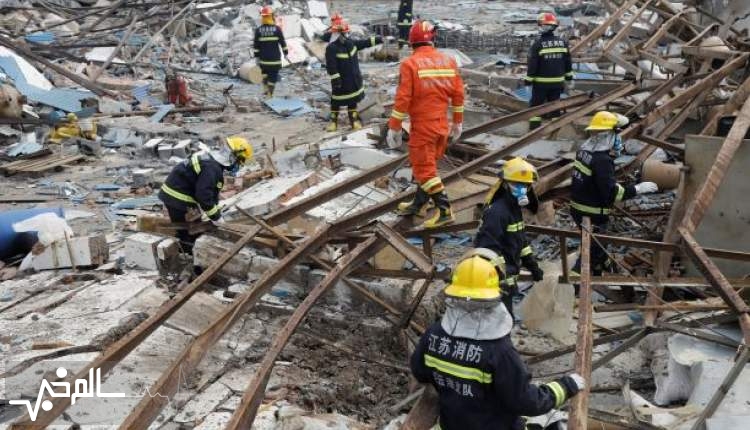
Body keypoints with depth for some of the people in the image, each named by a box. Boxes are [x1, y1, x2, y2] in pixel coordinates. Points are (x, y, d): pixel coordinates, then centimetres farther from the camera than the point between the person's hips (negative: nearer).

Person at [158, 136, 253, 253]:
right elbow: (203, 195, -28)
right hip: (177, 198, -10)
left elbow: (212, 191, 14)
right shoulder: (212, 168, -26)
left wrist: (217, 211, 8)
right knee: (187, 234, -3)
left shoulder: (213, 160, 7)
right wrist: (215, 216, -18)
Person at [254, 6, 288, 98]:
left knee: (264, 72, 26)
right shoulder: (277, 29, -7)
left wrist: (257, 56, 8)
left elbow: (256, 46, 0)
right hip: (275, 59, -2)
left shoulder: (258, 30, -2)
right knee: (273, 77, 4)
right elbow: (282, 42, -2)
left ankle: (265, 89, 23)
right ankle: (269, 95, 4)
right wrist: (285, 52, 10)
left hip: (263, 59, 2)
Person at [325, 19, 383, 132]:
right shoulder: (331, 48, -20)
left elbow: (364, 43, 15)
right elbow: (331, 66, -22)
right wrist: (335, 80, -24)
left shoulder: (351, 42, 2)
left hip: (354, 80, 7)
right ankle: (333, 121, 17)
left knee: (353, 101, 16)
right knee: (336, 102, 5)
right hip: (341, 82, -7)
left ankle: (354, 120, 27)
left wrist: (376, 40, 8)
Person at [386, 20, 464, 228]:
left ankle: (444, 211, -2)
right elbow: (458, 94, 6)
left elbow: (402, 98, -15)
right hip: (442, 125, 6)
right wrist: (458, 122, 16)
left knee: (424, 168, 1)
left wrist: (394, 127, -7)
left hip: (422, 126, -6)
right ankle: (419, 204, 31)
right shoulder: (448, 61, 3)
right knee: (428, 165, 18)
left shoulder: (410, 64, -13)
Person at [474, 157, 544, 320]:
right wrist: (504, 277, -27)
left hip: (506, 276, 10)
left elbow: (520, 240, 23)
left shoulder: (514, 209, 11)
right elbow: (487, 247, -27)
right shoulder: (497, 212, -22)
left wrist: (532, 265, 21)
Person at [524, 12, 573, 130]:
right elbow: (568, 62, 9)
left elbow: (532, 65, -12)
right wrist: (569, 79, 18)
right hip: (557, 82, 4)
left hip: (541, 82, -4)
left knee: (535, 106, 6)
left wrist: (528, 81, -4)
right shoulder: (562, 42, 3)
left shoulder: (538, 44, -13)